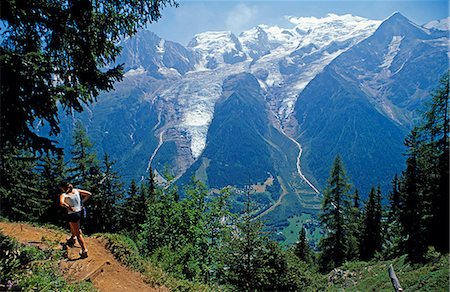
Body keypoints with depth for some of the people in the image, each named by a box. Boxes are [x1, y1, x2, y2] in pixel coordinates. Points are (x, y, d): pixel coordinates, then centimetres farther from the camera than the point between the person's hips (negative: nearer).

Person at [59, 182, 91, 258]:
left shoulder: (63, 195, -9)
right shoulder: (76, 190, 5)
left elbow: (61, 203, -31)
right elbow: (89, 194, 4)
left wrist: (69, 208, -19)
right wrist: (83, 201, 10)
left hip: (73, 214, -6)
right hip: (80, 212, 6)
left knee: (78, 234, 2)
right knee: (71, 223, 37)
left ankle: (84, 251, 3)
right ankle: (73, 237, 41)